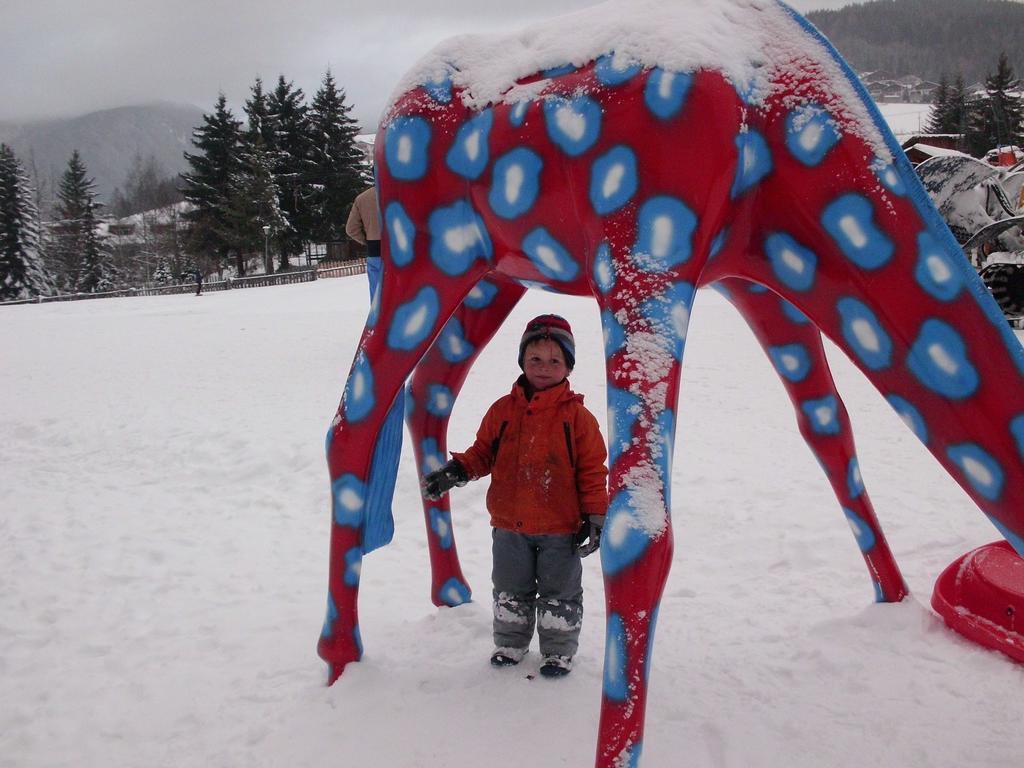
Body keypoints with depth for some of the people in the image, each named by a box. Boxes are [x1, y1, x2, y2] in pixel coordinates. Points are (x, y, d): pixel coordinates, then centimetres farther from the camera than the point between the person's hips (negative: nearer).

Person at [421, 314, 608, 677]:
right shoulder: (503, 409, 0)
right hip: (509, 525, 3)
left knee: (559, 592, 11)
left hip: (561, 528, -3)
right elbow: (483, 452, 8)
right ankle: (510, 643, 37)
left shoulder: (577, 415, -8)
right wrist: (455, 472, -8)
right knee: (510, 590, 18)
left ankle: (558, 650, 29)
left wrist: (594, 516, -8)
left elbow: (592, 470, -5)